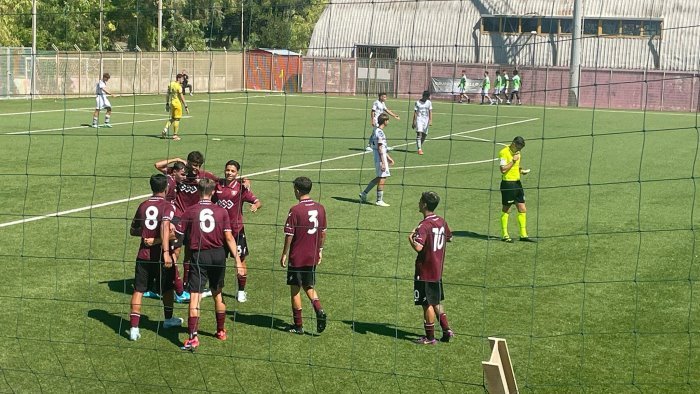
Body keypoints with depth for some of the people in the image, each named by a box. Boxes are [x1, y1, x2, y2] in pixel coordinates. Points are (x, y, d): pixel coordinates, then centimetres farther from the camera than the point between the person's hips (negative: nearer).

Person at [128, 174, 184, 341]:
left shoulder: (143, 205, 5)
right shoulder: (167, 206, -9)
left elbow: (133, 231, 13)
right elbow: (165, 227, -26)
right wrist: (166, 252, -32)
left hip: (143, 255, 3)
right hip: (160, 256, -3)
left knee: (138, 290, 3)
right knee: (167, 288, 19)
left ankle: (134, 327, -7)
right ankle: (168, 319, 37)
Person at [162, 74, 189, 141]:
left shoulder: (171, 84, 6)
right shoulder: (179, 86, -16)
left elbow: (167, 95, 12)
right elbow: (181, 97, -17)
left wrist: (167, 104, 20)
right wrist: (186, 106, -14)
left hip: (171, 102, 7)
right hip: (177, 103, -7)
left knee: (172, 118, 19)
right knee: (177, 119, 2)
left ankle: (165, 129, 1)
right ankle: (175, 135, 5)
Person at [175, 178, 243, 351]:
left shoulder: (190, 211, -4)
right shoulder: (221, 211, 1)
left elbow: (177, 234, -6)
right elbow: (229, 237, -4)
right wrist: (237, 259, -2)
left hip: (199, 256, -3)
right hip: (218, 255, 3)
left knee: (195, 296, -6)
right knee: (218, 294, 19)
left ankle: (193, 337, -16)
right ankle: (221, 331, 33)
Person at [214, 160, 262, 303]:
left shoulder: (241, 187, -8)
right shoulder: (218, 185, 3)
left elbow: (258, 202, -14)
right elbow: (211, 202, 19)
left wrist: (255, 206, -35)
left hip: (236, 229, -3)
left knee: (241, 259, 1)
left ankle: (241, 291, 14)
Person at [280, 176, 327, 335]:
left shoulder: (295, 210, -16)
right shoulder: (320, 208, 1)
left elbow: (289, 235, -13)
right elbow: (323, 232, 9)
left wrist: (284, 254, -2)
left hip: (297, 257, -5)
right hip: (313, 256, 5)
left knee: (295, 289, 7)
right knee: (309, 286, 19)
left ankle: (298, 325, 12)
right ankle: (319, 310, -6)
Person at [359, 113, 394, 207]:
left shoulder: (376, 130, 14)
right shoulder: (380, 132, -17)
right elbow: (380, 149, -20)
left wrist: (388, 158, 26)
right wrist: (383, 162, -21)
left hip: (379, 157, 10)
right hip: (380, 158, -10)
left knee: (379, 178, 17)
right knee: (382, 178, -3)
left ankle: (364, 194, 21)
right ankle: (379, 200, 3)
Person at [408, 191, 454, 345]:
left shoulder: (424, 226, -21)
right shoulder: (441, 222, 4)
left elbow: (418, 247, -32)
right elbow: (449, 237, 21)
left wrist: (410, 238, -14)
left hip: (425, 272, -8)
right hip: (438, 270, 8)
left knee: (427, 304, 2)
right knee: (436, 302, 21)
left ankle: (430, 337, 10)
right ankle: (446, 329, 21)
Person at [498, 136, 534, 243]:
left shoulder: (517, 153, 13)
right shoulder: (504, 152, -13)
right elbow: (503, 169, -20)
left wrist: (521, 170, 6)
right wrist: (513, 161, -20)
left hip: (517, 183, 8)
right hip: (507, 183, -8)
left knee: (522, 210, 7)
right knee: (506, 210, 2)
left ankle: (523, 235, 13)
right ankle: (504, 235, 11)